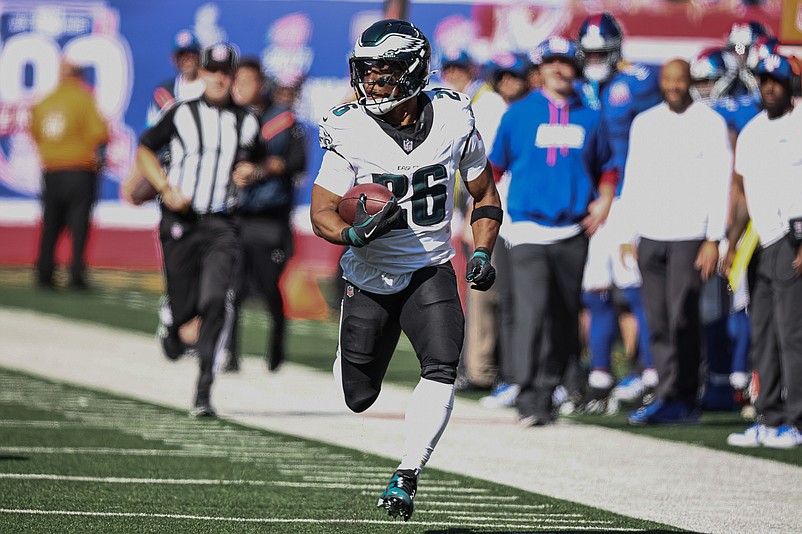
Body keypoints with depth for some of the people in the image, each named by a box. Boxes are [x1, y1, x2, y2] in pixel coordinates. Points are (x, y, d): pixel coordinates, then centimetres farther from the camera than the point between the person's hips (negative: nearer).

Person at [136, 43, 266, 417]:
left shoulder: (247, 122, 9)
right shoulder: (181, 114, 3)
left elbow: (258, 160, 25)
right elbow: (144, 150, 8)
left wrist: (253, 171, 1)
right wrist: (166, 188, -5)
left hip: (222, 224, 1)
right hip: (180, 220, -1)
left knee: (214, 300, -17)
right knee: (184, 305, 1)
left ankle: (203, 393, -16)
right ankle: (170, 324, 43)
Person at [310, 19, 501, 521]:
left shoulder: (453, 121, -10)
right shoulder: (350, 132, -15)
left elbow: (485, 196, 5)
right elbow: (322, 212, -12)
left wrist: (482, 253, -9)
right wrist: (355, 233, -34)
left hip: (431, 271, 0)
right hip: (370, 277, 0)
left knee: (442, 367, -24)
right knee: (358, 399, 9)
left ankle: (406, 477, -16)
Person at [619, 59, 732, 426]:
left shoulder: (711, 124, 0)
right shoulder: (644, 123, 14)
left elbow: (719, 185, -3)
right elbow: (632, 181, 17)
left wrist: (713, 240, -9)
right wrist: (626, 233, 11)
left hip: (690, 235, -4)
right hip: (650, 236, 4)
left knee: (681, 319, -11)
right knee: (658, 322, 2)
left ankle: (677, 400, -7)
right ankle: (670, 397, 6)